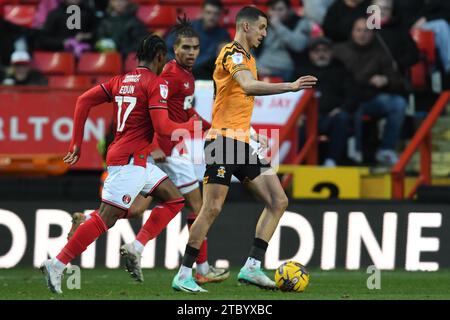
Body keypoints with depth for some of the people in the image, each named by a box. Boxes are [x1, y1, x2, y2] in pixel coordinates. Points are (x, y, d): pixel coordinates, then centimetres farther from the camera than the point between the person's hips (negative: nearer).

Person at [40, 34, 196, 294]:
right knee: (106, 218, -12)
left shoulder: (120, 81, 15)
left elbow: (84, 100, 8)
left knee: (175, 199, 16)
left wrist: (77, 144, 9)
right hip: (131, 159, -9)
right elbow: (162, 127, -15)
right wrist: (192, 125, 2)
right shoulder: (156, 84, -8)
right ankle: (57, 265, -15)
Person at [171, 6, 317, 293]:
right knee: (213, 208, -13)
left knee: (278, 201, 3)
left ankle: (252, 267, 2)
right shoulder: (233, 53, -10)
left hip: (243, 143, 10)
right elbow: (249, 87, -31)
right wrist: (290, 86, -38)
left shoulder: (248, 58, 21)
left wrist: (252, 134, 21)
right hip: (224, 139, -10)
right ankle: (183, 275, -7)